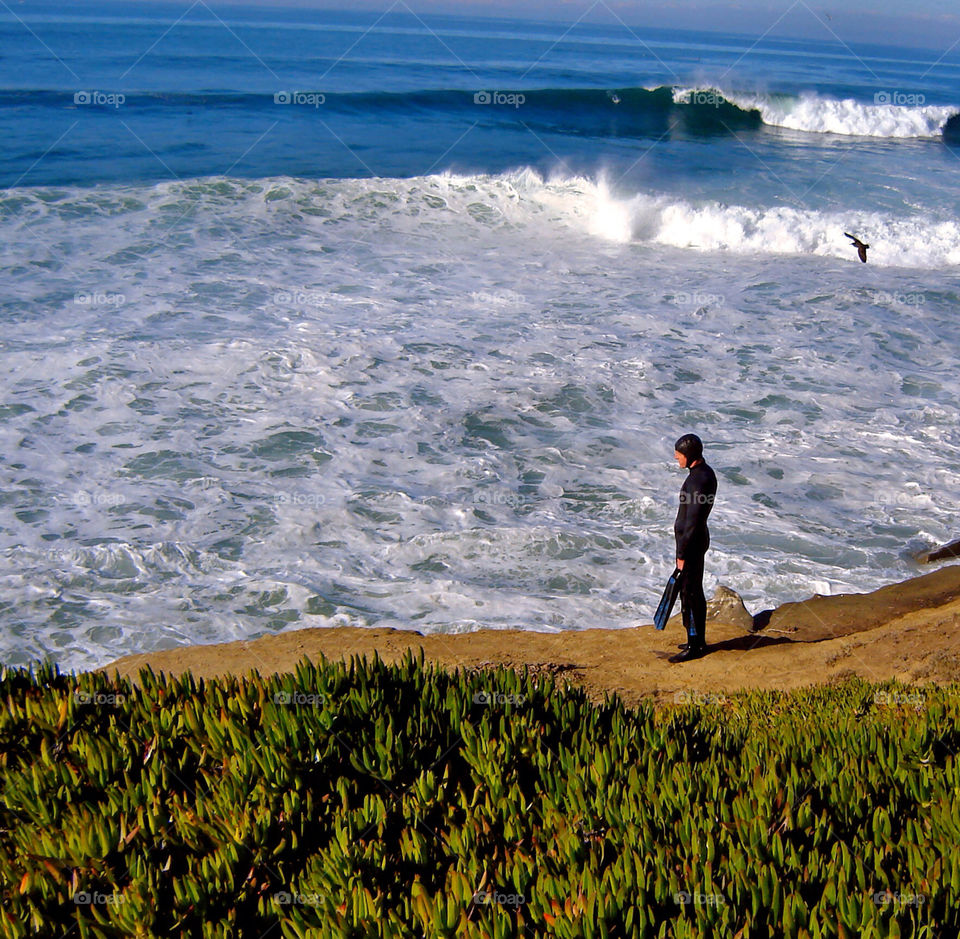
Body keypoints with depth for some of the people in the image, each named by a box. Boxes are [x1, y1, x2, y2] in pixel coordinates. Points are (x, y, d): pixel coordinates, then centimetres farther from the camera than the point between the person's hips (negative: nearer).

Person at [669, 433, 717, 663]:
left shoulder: (699, 480, -23)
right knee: (694, 592, 18)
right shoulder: (705, 472, 9)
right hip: (696, 540, 11)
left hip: (692, 542, -11)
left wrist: (682, 554, -19)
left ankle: (694, 645, 4)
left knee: (690, 594, -3)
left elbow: (692, 522, -24)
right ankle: (698, 641, 28)